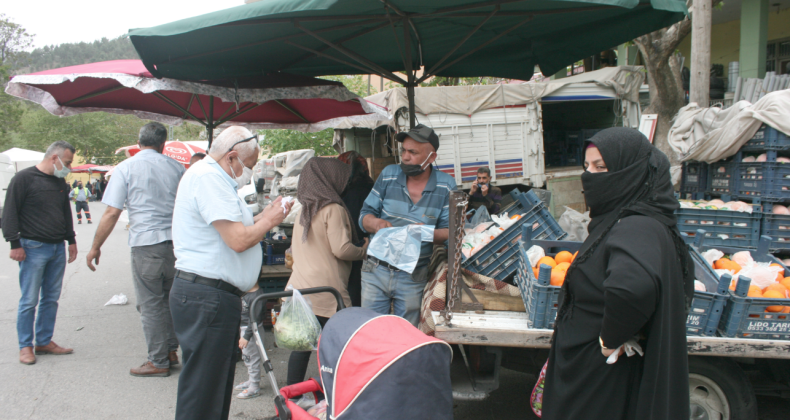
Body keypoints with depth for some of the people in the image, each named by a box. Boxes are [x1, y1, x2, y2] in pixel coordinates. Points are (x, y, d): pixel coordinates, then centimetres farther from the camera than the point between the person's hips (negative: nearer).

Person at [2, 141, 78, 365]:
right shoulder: (24, 178, -7)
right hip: (33, 248, -7)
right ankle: (25, 346, 6)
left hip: (57, 248, 7)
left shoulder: (60, 183, 15)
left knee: (51, 298, 10)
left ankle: (44, 342, 19)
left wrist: (71, 240, 21)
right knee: (29, 300, -3)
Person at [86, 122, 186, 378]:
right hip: (176, 242, 4)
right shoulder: (176, 168, 7)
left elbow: (112, 213, -7)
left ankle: (158, 362, 11)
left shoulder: (126, 168, -3)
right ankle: (171, 350, 24)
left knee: (150, 304, 4)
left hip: (146, 243, -4)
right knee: (170, 299, 17)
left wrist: (95, 247, 3)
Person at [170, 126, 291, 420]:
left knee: (218, 382, 17)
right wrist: (270, 220, -5)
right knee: (202, 391, -4)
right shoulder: (208, 177, -16)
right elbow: (238, 239, -21)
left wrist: (263, 217, 12)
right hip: (206, 297, -11)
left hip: (214, 296, 11)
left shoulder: (210, 176, 20)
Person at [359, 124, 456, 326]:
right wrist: (376, 223, -19)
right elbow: (364, 215, 4)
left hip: (413, 277, -1)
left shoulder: (446, 186, -4)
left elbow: (450, 231, -4)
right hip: (376, 270, 1)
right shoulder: (389, 175, 1)